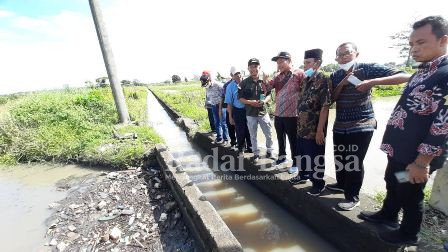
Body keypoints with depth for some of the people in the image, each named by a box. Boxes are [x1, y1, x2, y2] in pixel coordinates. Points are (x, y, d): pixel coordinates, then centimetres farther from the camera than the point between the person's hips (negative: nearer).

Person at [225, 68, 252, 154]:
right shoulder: (230, 86, -5)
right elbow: (229, 103, -2)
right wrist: (230, 116, -1)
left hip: (248, 109, 2)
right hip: (238, 111, -1)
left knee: (249, 130, 13)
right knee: (240, 131, 8)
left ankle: (250, 147, 34)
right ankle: (241, 149, 29)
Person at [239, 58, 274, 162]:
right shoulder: (244, 82, -2)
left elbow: (269, 95, 9)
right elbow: (240, 98, -1)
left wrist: (264, 101, -12)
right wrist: (250, 102, -17)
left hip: (263, 112, 1)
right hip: (250, 113, -1)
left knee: (268, 134, 10)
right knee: (253, 136, 10)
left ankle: (269, 150, 34)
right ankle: (256, 153, 26)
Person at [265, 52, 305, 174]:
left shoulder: (299, 74, -7)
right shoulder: (278, 77, 11)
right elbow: (268, 87, 4)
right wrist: (265, 80, -15)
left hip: (291, 114, -6)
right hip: (278, 114, 6)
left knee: (293, 139, 5)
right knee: (280, 137, 19)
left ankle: (295, 163, 22)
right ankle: (282, 156, 40)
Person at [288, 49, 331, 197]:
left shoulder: (323, 81, -14)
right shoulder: (306, 80, 10)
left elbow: (325, 107, -19)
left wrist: (320, 130, -21)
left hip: (314, 130, -8)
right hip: (302, 127, 8)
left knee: (315, 158, 7)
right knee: (302, 154, 21)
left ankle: (318, 184, 27)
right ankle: (303, 175, 42)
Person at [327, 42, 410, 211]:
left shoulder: (367, 69, -7)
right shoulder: (334, 76, 8)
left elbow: (405, 76, -14)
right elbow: (331, 99, 3)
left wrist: (372, 82, -28)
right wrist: (342, 84, -11)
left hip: (362, 125, -5)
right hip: (340, 126, 5)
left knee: (354, 162, -2)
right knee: (339, 158, 15)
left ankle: (353, 197, 15)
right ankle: (341, 184, 38)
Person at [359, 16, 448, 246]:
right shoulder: (423, 71, 8)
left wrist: (421, 162, -21)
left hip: (415, 155, -8)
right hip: (399, 149, 8)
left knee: (409, 196, 12)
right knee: (392, 185, 25)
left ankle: (408, 234, 35)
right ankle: (388, 215, 47)